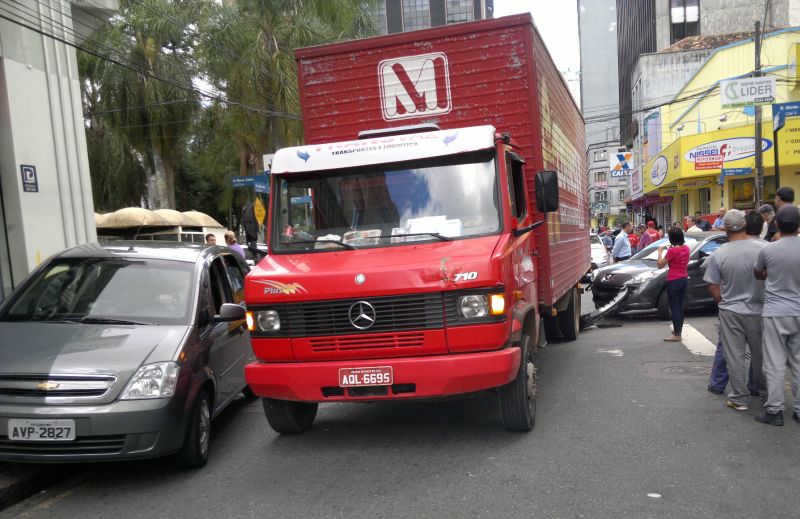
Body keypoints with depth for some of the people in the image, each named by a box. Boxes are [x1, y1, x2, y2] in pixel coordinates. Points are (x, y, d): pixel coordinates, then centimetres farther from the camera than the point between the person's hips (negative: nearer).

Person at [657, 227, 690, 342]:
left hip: (674, 281, -8)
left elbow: (660, 265, -12)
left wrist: (660, 252, -1)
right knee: (680, 306, 18)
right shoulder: (686, 248, 3)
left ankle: (677, 335, 1)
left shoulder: (672, 250, -19)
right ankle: (678, 329, 30)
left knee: (674, 308, -2)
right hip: (684, 279, 8)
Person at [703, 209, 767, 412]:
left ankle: (739, 399, 11)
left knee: (735, 356, 6)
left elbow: (713, 288, -6)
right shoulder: (764, 248, -10)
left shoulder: (719, 255, -12)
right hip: (758, 311, 2)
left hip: (731, 312, -2)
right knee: (760, 354, 18)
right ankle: (764, 391, 33)